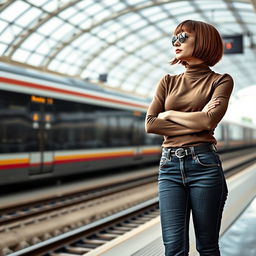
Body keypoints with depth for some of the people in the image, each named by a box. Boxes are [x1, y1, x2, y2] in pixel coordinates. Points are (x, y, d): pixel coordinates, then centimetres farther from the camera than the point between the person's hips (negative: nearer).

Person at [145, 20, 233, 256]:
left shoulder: (220, 81, 5)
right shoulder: (168, 82, 14)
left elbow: (209, 120, -13)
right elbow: (150, 124, 2)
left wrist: (169, 114, 0)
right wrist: (196, 122, -5)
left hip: (204, 165, -3)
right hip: (170, 166, 3)